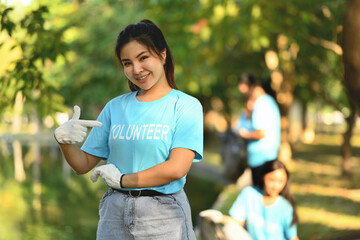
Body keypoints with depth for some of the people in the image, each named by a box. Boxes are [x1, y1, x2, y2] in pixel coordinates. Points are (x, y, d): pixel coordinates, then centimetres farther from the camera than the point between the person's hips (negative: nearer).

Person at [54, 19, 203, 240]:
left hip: (163, 215, -4)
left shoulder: (186, 106, -5)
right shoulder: (115, 107, 9)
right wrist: (64, 141, -10)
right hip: (115, 213, 4)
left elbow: (176, 168, -16)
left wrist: (122, 179, -8)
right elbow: (84, 165, 10)